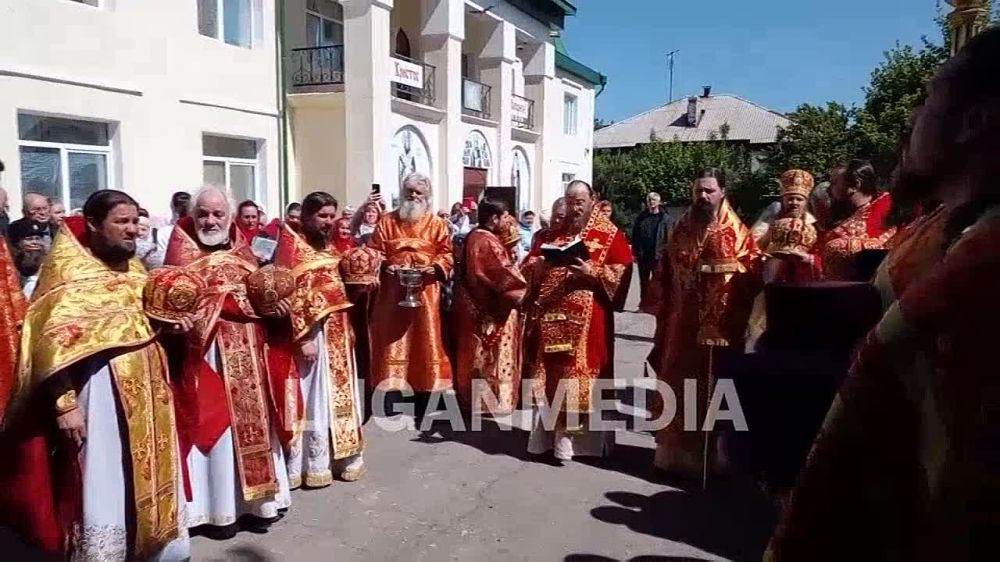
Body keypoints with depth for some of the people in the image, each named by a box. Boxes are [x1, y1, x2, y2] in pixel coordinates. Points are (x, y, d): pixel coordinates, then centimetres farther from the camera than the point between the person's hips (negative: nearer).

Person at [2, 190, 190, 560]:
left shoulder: (134, 268, 11)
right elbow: (53, 341, -15)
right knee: (105, 486, 0)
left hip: (146, 387, 7)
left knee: (150, 477, 15)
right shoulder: (67, 268, -9)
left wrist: (171, 323, 2)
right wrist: (64, 403, -22)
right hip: (101, 389, -7)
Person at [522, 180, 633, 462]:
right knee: (553, 375, 7)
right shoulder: (550, 234, 16)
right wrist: (538, 266, -8)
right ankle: (555, 435, 17)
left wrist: (593, 273, -19)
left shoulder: (610, 234, 1)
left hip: (589, 322, -4)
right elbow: (527, 266, 14)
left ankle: (583, 436, 9)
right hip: (552, 317, 4)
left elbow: (622, 271, -6)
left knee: (583, 373, -2)